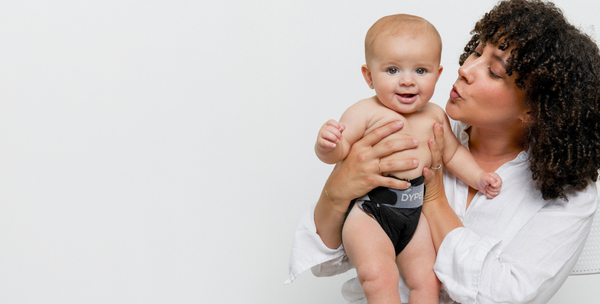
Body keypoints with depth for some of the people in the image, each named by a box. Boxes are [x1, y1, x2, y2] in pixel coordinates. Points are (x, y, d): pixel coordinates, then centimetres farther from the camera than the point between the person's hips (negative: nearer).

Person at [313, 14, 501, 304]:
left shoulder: (434, 115, 9)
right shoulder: (366, 112, -8)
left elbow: (452, 152, 24)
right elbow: (339, 151, -11)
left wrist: (478, 177, 13)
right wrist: (327, 144, -32)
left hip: (415, 212, 6)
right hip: (369, 210, -6)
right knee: (379, 277, -25)